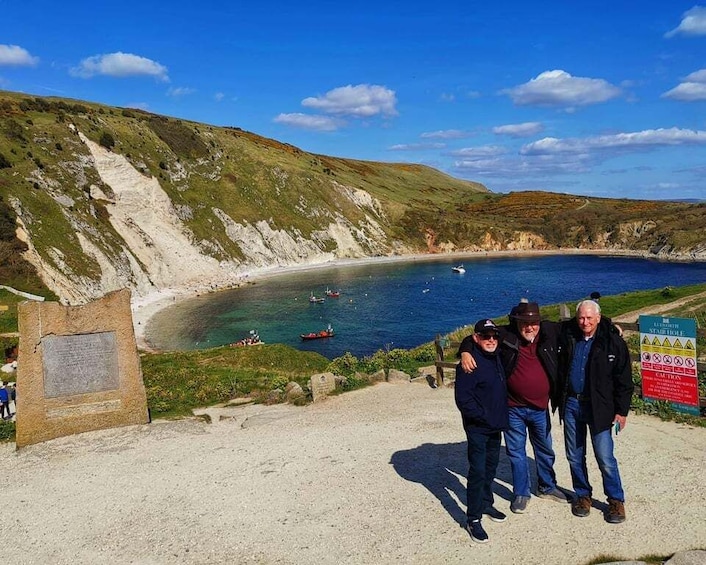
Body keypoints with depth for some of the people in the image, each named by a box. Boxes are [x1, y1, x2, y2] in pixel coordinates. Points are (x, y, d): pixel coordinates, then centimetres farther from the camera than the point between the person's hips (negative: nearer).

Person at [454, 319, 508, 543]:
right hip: (478, 428, -8)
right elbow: (462, 398, -21)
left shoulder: (496, 358, 5)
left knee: (491, 467, 19)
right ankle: (473, 519, 6)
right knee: (478, 471, -4)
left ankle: (486, 504, 37)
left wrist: (501, 416, 10)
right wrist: (484, 417, -17)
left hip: (496, 426, 8)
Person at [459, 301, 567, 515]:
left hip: (540, 408, 3)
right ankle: (521, 493, 29)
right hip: (513, 408, -3)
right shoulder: (505, 335, -13)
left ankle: (547, 487, 43)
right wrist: (465, 352, -31)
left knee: (545, 450, 21)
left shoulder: (549, 331, -5)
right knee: (516, 452, 10)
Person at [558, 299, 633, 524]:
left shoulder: (613, 342, -9)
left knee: (605, 458, 0)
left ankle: (616, 500, 20)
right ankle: (582, 494, 31)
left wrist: (622, 410, -4)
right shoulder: (568, 337, -1)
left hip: (599, 407, -3)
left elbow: (624, 379, -4)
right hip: (571, 404, 4)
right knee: (575, 456, 13)